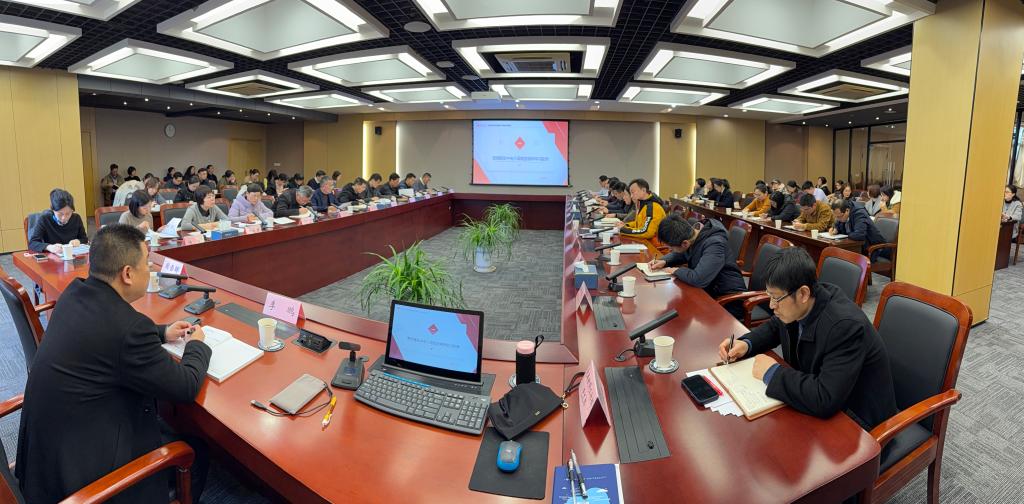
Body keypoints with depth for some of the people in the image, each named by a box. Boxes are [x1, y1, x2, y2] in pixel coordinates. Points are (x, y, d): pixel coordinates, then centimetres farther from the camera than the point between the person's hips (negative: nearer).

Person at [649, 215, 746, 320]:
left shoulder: (715, 244, -29)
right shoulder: (693, 231, -5)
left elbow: (698, 279, -39)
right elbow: (680, 254, 16)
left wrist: (676, 271, -21)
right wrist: (664, 261, -4)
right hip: (708, 292, 8)